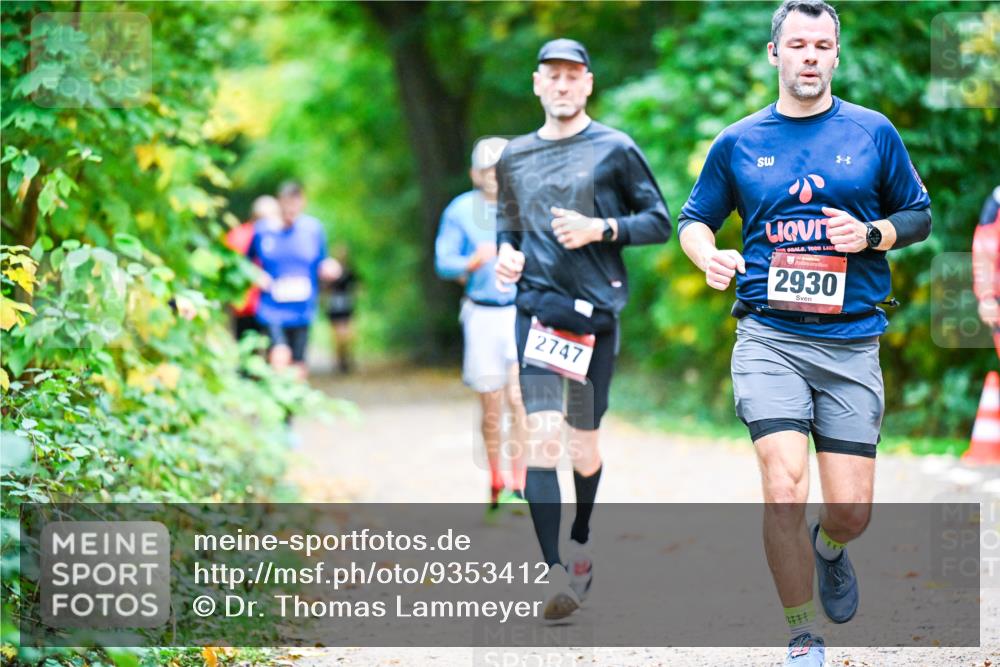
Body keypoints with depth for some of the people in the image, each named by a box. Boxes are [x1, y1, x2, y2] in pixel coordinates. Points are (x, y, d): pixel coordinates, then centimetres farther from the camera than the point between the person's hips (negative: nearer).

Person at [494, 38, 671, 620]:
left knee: (584, 443, 7)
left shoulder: (615, 150, 2)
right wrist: (507, 252, 5)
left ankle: (582, 540, 36)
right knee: (544, 436, -14)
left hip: (596, 307, -1)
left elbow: (659, 222, 2)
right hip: (537, 304, 1)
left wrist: (602, 229, -13)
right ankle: (555, 572, -16)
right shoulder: (515, 156, 13)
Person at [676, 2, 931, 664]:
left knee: (852, 511, -1)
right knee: (784, 490, -17)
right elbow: (694, 219, 18)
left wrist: (871, 235, -6)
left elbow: (919, 215, 15)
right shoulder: (737, 143, 8)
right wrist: (709, 255, -5)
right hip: (769, 339, -1)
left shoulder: (874, 133, 7)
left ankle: (829, 548, 38)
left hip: (852, 342, 1)